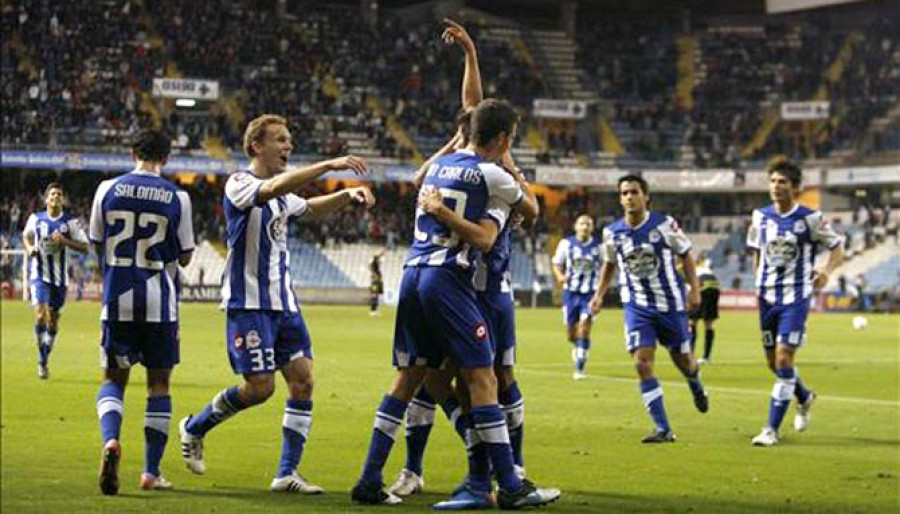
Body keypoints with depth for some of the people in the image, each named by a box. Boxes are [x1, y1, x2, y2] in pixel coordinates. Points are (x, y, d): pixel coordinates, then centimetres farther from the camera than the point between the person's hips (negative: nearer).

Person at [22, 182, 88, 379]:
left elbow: (84, 247, -6)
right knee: (41, 315, -18)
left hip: (60, 277, 1)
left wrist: (64, 240, -19)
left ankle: (45, 360, 27)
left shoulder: (71, 222, -4)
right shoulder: (36, 219, 0)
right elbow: (26, 235, 21)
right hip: (39, 275, -1)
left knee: (53, 319, 9)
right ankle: (42, 360, -6)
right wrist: (29, 247, 1)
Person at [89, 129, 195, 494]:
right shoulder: (177, 198, -4)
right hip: (160, 301, -1)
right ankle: (151, 471, 10)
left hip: (118, 299, 1)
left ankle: (110, 440, -20)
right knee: (158, 384, 10)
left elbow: (97, 243, 9)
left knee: (113, 378, 10)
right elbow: (185, 257, 3)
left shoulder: (108, 189, -1)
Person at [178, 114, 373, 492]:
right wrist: (330, 165, -38)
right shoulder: (239, 184, -12)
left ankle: (287, 473, 5)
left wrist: (347, 195, 14)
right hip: (248, 303, -8)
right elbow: (274, 187, -32)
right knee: (260, 387, -8)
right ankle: (193, 428, 16)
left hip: (283, 302, 8)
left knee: (302, 380, -1)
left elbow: (309, 209, 33)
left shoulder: (281, 191, 14)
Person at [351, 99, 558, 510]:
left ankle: (370, 481, 12)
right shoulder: (489, 174, -5)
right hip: (446, 278, -8)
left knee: (407, 379, 13)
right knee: (481, 378, -4)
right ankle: (510, 487, -4)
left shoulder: (438, 165, 18)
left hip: (411, 275, 8)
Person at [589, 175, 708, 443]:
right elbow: (609, 264, 15)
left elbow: (685, 254, 1)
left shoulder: (665, 224, -11)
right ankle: (663, 429, -8)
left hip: (670, 303, -1)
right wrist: (599, 295, 9)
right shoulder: (612, 232, -3)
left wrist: (695, 289, -4)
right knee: (642, 364, -13)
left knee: (682, 359, 12)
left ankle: (696, 387, 51)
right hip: (637, 307, 1)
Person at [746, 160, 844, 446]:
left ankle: (772, 429, -8)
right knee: (773, 361, 12)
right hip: (767, 297, 5)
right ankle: (804, 398, 43)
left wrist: (826, 272, -17)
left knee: (783, 359, -13)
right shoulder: (761, 216, 4)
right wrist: (759, 279, 11)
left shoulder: (810, 219, -8)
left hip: (796, 297, -5)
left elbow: (837, 246, 0)